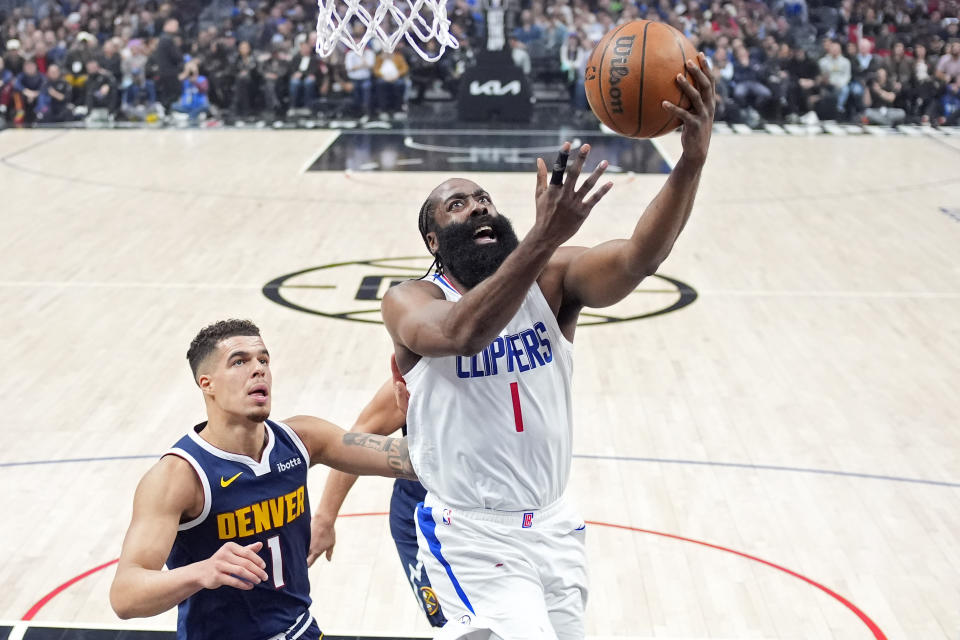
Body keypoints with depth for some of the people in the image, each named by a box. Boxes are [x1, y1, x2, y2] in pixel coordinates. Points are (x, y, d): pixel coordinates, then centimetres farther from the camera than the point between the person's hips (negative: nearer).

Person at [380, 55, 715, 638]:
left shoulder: (552, 278, -4)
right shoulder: (410, 302, -10)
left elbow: (638, 259, -23)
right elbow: (463, 332, -34)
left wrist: (692, 161, -40)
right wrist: (545, 236, -47)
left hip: (553, 525, 4)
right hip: (472, 538, -4)